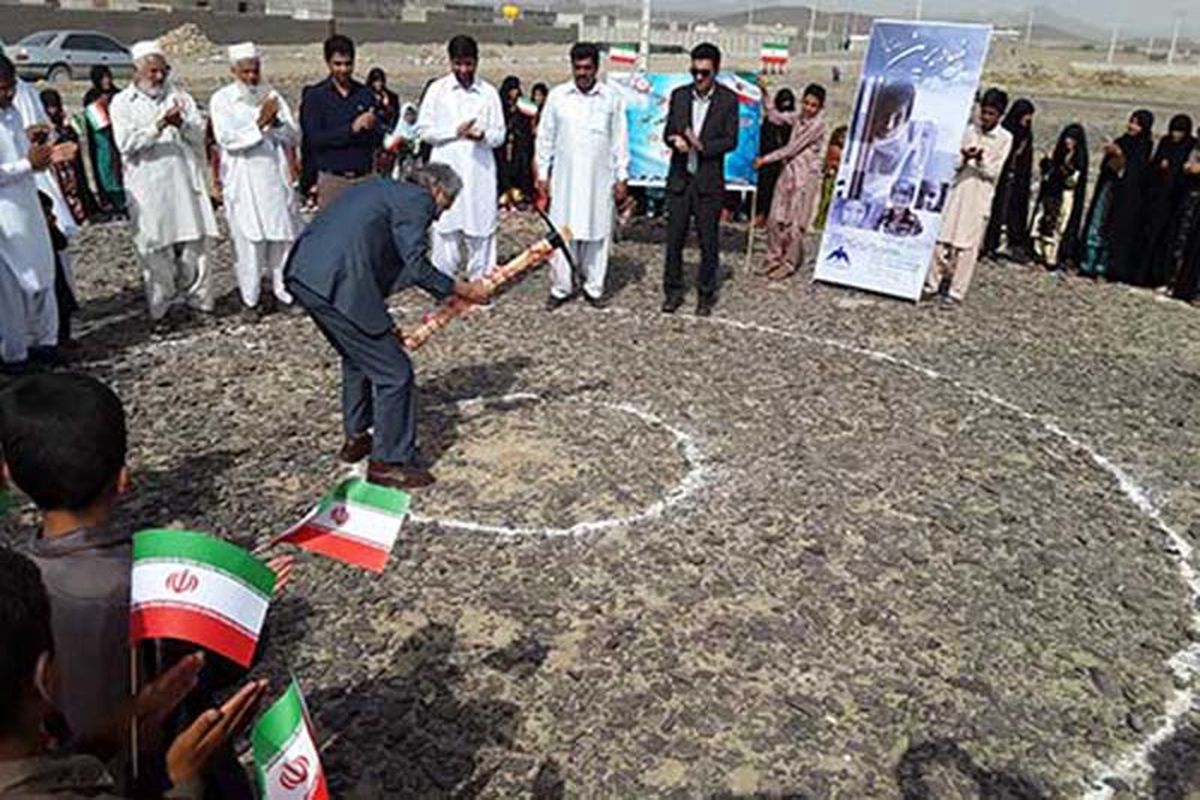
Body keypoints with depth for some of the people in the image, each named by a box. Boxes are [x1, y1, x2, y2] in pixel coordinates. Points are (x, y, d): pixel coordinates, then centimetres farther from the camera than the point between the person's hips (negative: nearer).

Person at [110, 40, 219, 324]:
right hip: (148, 188, -2)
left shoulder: (178, 95, 12)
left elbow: (199, 132, 5)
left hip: (185, 182, 2)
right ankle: (161, 308, 10)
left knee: (194, 243, 3)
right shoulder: (122, 102, 4)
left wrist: (181, 123, -15)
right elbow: (127, 143, -8)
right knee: (156, 248, 1)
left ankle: (198, 299, 13)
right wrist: (159, 125, -17)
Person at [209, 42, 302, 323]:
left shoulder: (272, 95, 11)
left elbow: (294, 137, 6)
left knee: (283, 237, 4)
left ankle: (283, 291, 16)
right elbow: (227, 139, -12)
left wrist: (276, 122, -12)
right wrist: (260, 123, -16)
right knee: (248, 243, -2)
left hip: (276, 178, 3)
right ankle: (249, 299, 8)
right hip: (243, 183, -3)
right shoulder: (222, 99, 2)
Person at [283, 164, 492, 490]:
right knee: (394, 373, 1)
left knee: (358, 357, 29)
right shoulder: (417, 199, 1)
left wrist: (384, 324, 31)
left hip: (302, 274, 10)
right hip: (336, 284, -10)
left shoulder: (383, 189, 28)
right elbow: (416, 266, -10)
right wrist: (464, 290, 4)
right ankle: (388, 462, 12)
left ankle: (356, 438, 42)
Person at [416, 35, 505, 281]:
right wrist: (455, 131, -11)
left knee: (481, 231, 5)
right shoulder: (437, 89, 3)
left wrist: (483, 134, -15)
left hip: (480, 172, 1)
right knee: (446, 230, 2)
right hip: (446, 172, -1)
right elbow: (423, 129, 1)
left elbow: (499, 135, 6)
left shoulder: (489, 92, 6)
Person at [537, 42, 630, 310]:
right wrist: (543, 173, 4)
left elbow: (620, 141, 6)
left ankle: (594, 287, 15)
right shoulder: (557, 96, 3)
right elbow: (545, 137, 7)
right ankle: (560, 287, 10)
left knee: (598, 233, 4)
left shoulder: (611, 99, 3)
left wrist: (622, 177, 3)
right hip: (565, 178, 0)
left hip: (600, 180, 0)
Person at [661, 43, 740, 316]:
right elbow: (668, 133, 7)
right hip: (679, 178, 3)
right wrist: (677, 141, -16)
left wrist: (701, 145, -20)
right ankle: (673, 291, 18)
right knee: (674, 238, 6)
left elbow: (731, 141, -6)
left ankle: (706, 294, 16)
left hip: (709, 181, -2)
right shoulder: (679, 95, 7)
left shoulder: (728, 100, -2)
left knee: (709, 241, 4)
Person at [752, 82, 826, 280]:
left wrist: (765, 159, -10)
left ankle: (789, 264, 12)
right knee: (775, 219, 6)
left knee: (794, 222, 0)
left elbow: (792, 149, -14)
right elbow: (775, 117, 7)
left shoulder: (817, 124, -13)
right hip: (789, 171, 7)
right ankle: (774, 259, 20)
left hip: (805, 176, -7)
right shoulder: (799, 117, 8)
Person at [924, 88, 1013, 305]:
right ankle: (932, 283, 12)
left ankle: (956, 291, 2)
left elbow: (993, 172, -6)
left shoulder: (1005, 138, -2)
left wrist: (981, 159, -22)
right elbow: (955, 164, 6)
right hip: (958, 190, 3)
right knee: (942, 238, 2)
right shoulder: (969, 129, 6)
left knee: (967, 245, -2)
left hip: (980, 196, -3)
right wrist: (964, 157, -15)